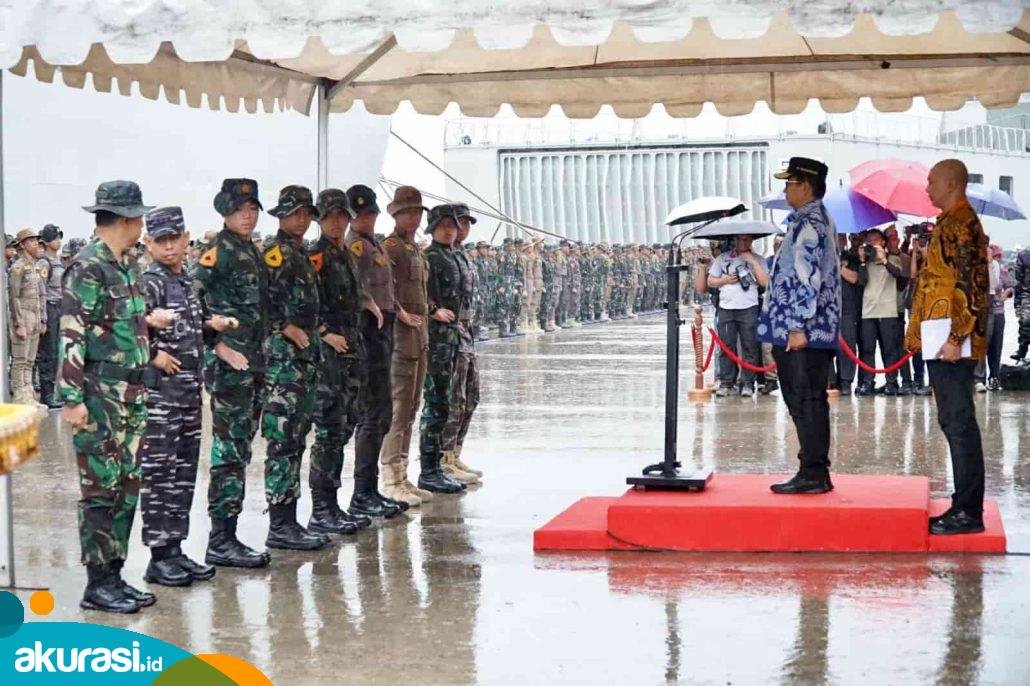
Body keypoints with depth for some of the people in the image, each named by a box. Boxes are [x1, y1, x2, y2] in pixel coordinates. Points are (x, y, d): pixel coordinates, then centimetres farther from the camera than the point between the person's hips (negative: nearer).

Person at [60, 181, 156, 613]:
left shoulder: (127, 264, 12)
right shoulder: (88, 267, -14)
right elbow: (71, 335, -17)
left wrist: (147, 319, 9)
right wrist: (72, 398, -20)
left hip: (131, 394, 9)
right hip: (100, 396, -8)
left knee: (127, 488, 12)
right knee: (101, 490, -2)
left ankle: (114, 574, 21)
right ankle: (98, 585, 6)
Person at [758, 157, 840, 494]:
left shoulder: (808, 224, -14)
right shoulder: (819, 220, 19)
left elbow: (808, 278, -21)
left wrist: (797, 327, -21)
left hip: (803, 332, -10)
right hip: (817, 331, 10)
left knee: (806, 402, -6)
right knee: (809, 403, 13)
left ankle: (813, 474, -3)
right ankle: (815, 472, 18)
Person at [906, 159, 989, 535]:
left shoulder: (960, 224, -12)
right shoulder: (951, 223, 19)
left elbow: (969, 286, -20)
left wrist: (957, 339, -23)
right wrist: (920, 333, 22)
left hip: (952, 344, -10)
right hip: (942, 341, 10)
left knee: (958, 422, -7)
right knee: (954, 421, 12)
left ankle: (968, 512, -4)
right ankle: (965, 505, 17)